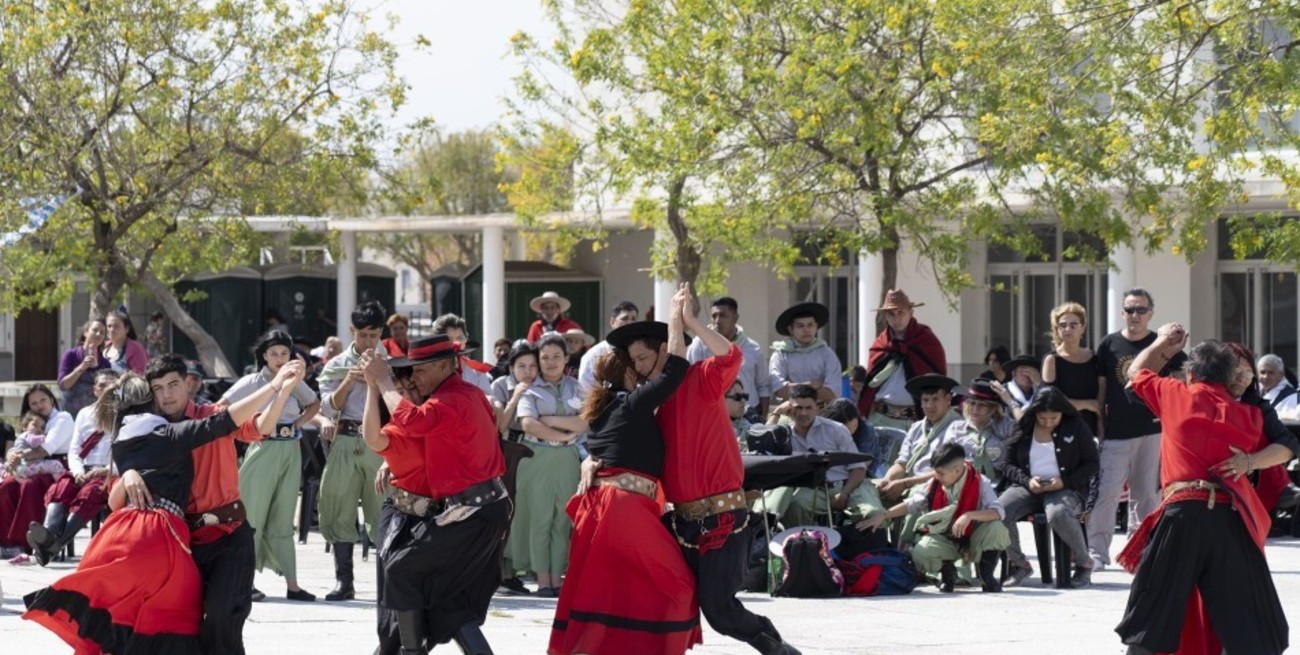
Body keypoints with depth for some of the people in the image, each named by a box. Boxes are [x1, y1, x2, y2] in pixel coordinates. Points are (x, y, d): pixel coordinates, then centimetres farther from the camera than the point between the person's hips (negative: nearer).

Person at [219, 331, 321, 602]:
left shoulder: (296, 383, 8)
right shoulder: (252, 382, -4)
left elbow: (315, 404, 25)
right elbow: (220, 409, -8)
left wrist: (299, 423, 7)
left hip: (290, 453, 4)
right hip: (263, 450, -4)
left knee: (283, 519, 8)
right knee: (253, 517, -2)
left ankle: (292, 584, 7)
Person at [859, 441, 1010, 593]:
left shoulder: (979, 483, -18)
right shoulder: (935, 484, -7)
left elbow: (999, 512, -31)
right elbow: (911, 504, 3)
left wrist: (969, 515, -45)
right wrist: (883, 516, -4)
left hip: (973, 539, -2)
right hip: (945, 539, 2)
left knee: (996, 528, -35)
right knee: (920, 553, -31)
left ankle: (986, 576, -8)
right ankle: (947, 572, 7)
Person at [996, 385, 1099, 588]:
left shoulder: (1076, 427, 3)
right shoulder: (1023, 428, 8)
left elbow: (1092, 464, 4)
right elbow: (1006, 463, 10)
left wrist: (1065, 482, -12)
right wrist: (1027, 481, -10)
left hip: (1066, 489, -3)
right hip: (1028, 488, 3)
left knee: (1058, 514, -40)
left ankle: (1084, 564, -13)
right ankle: (1018, 564, -5)